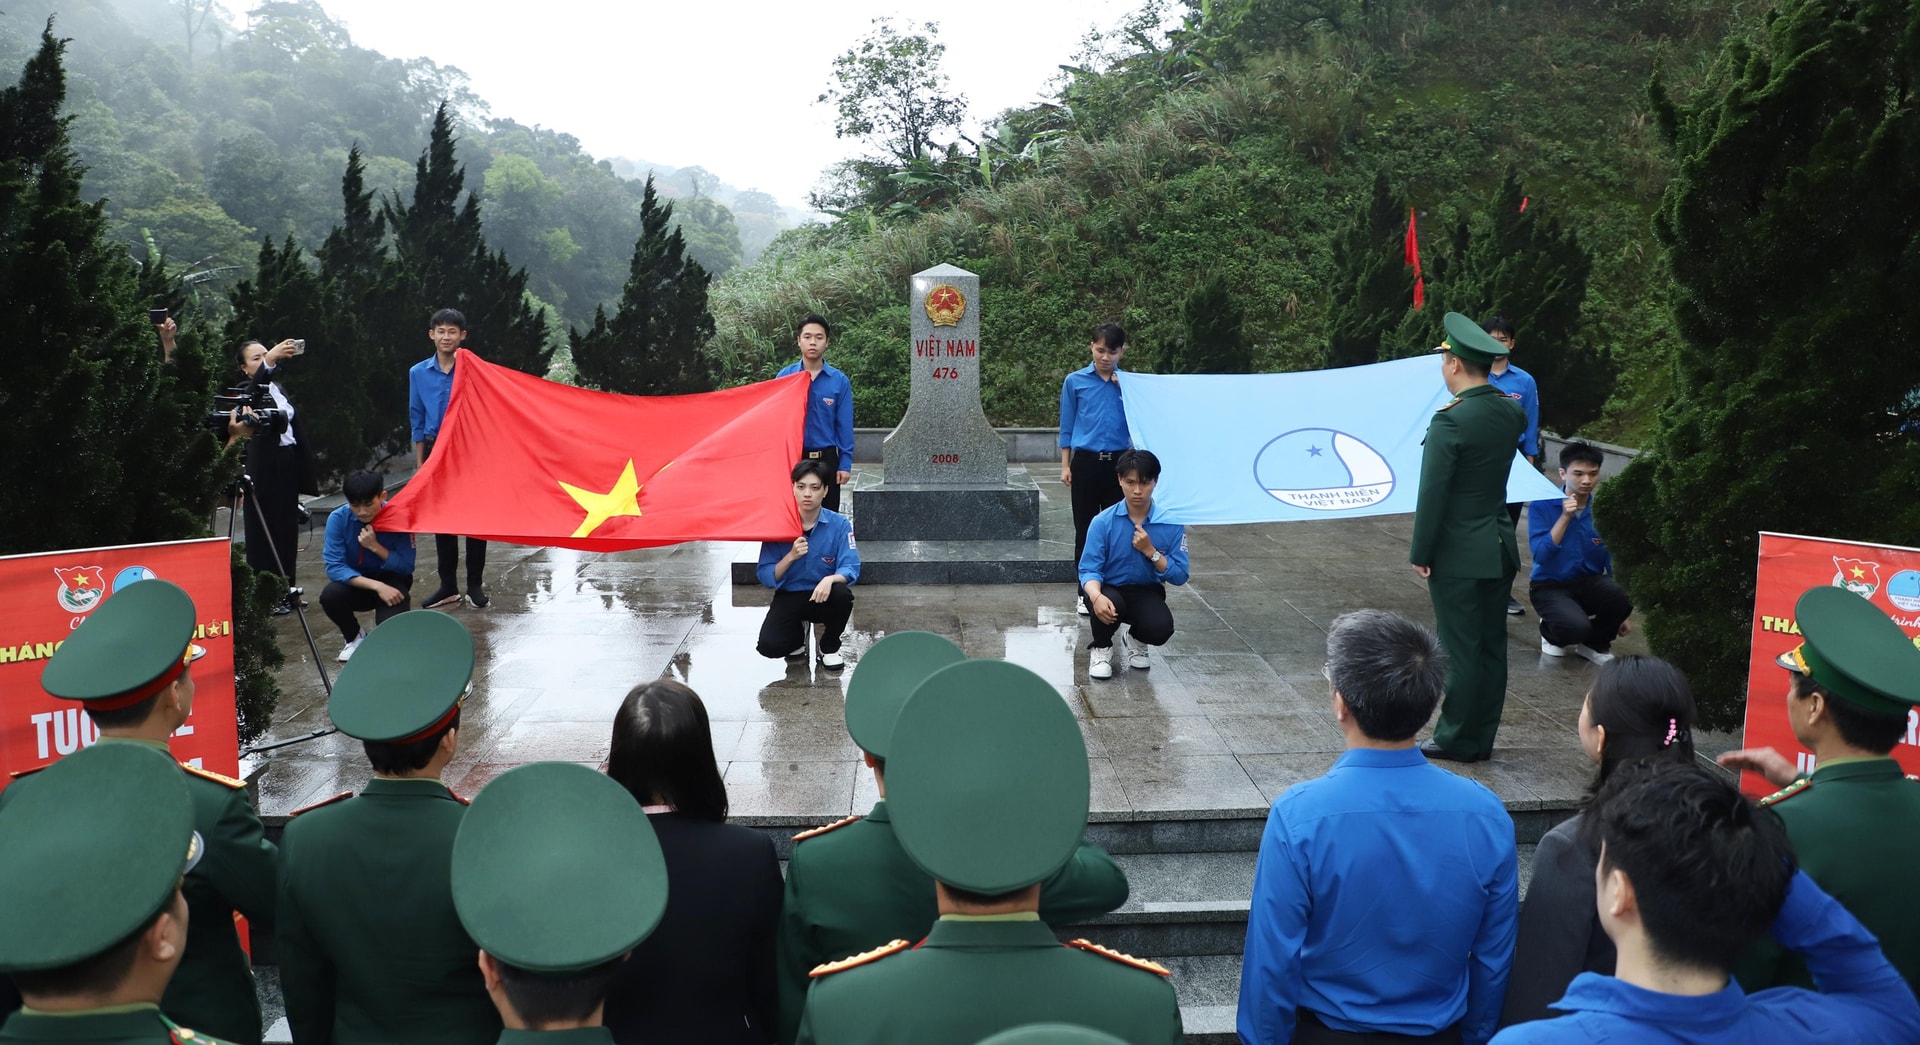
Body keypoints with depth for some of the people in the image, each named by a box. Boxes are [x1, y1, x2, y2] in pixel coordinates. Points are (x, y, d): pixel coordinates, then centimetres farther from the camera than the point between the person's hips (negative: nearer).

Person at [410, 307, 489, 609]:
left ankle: (475, 585, 11)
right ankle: (448, 587, 16)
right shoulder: (418, 373, 4)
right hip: (436, 452, 3)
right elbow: (418, 422, 10)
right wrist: (420, 464, 8)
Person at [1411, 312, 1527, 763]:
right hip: (1501, 550, 7)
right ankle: (1482, 737, 21)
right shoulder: (1510, 412, 3)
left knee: (1460, 649, 1)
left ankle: (1457, 739, 10)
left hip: (1458, 555, -7)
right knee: (1491, 645, 12)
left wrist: (1420, 553, -9)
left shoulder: (1449, 421, -19)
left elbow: (1432, 493, -18)